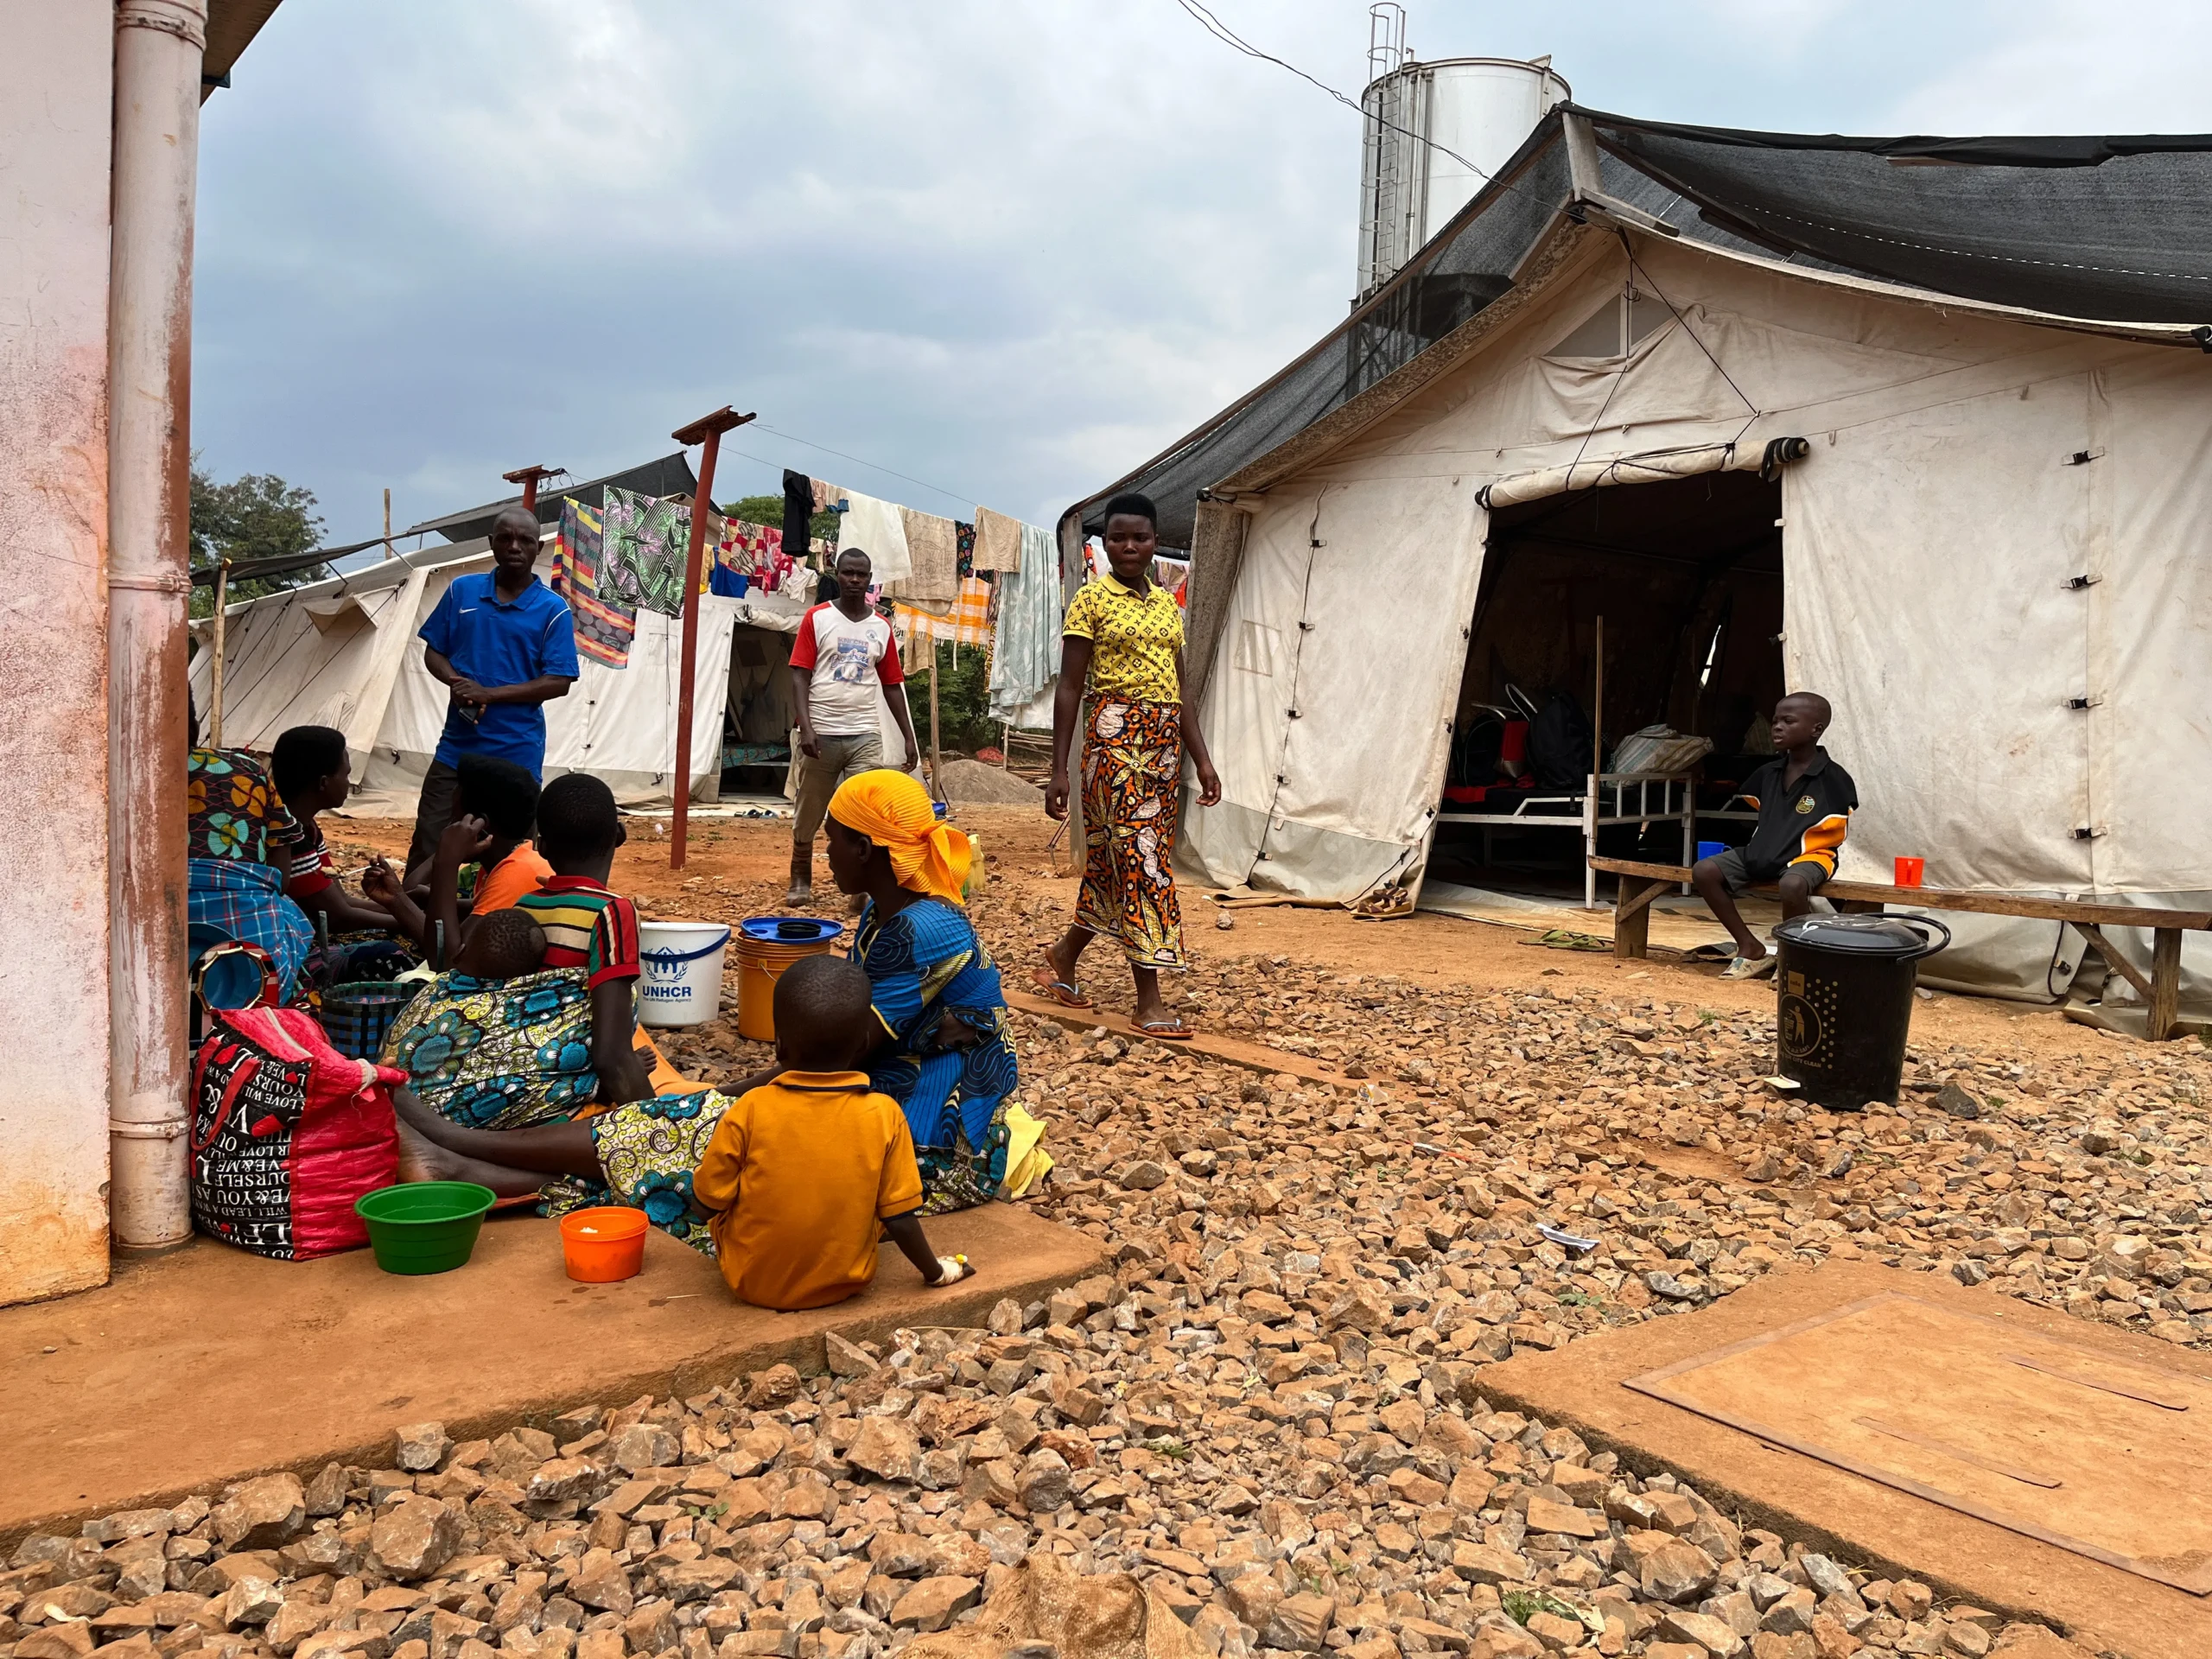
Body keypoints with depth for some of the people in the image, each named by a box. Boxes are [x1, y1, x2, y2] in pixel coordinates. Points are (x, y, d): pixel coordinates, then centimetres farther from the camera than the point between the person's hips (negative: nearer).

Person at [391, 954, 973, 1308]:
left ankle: (459, 1145, 18)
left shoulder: (751, 1113, -20)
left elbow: (702, 1204, -10)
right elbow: (900, 1215, -9)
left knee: (665, 1137, 5)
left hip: (754, 1277, -3)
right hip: (846, 1279, 3)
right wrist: (937, 1270, 8)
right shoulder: (885, 1116, -16)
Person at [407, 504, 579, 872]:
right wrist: (456, 682, -12)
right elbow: (433, 651, 11)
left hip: (517, 752, -2)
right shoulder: (462, 591, 4)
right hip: (457, 745, 3)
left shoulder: (553, 610, -5)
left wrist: (489, 694, -18)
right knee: (427, 842, 6)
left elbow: (558, 683, -10)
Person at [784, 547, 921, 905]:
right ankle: (801, 881, 25)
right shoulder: (817, 618, 2)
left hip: (865, 736, 1)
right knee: (808, 814, 9)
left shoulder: (881, 628, 10)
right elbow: (800, 675, -3)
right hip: (822, 734, -1)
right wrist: (806, 727, -15)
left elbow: (892, 686, 14)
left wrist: (909, 737, 8)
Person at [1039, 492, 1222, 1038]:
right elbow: (1070, 688, -6)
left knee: (1114, 859, 10)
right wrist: (1059, 768, -11)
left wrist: (1201, 757, 13)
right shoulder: (1092, 599, -2)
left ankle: (1064, 954, 29)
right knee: (1140, 858, -9)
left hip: (1164, 738, 6)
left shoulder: (1167, 604, 15)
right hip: (1115, 734, -6)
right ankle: (1149, 1002, -5)